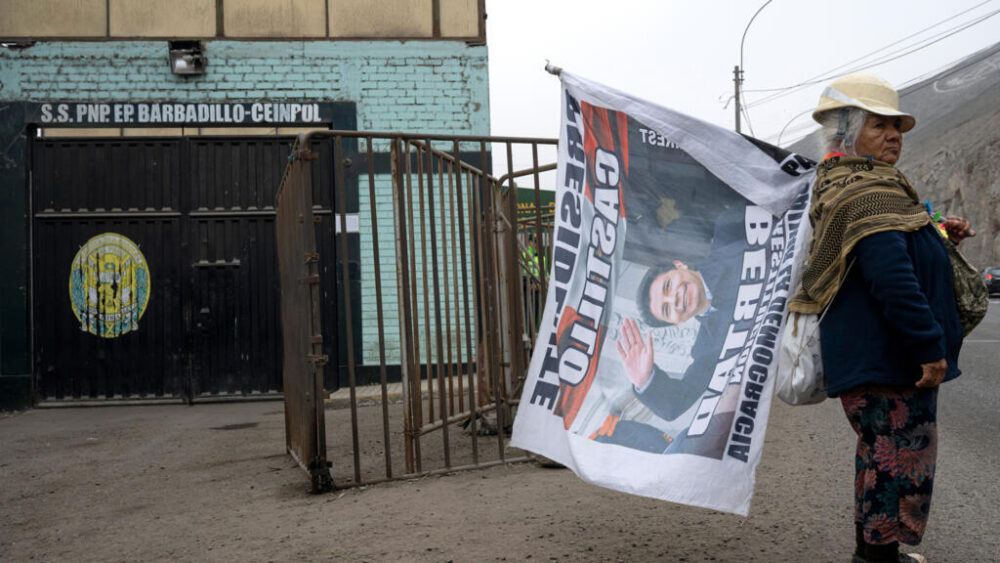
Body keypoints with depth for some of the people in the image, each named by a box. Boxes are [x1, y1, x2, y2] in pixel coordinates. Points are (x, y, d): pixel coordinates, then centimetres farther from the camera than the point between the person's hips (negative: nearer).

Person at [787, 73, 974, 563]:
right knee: (901, 459, -4)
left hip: (861, 353, 11)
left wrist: (938, 237, 10)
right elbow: (891, 274, -29)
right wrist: (930, 345, -26)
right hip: (888, 356, -11)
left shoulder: (840, 184, 16)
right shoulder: (869, 189, -18)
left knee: (880, 452, 22)